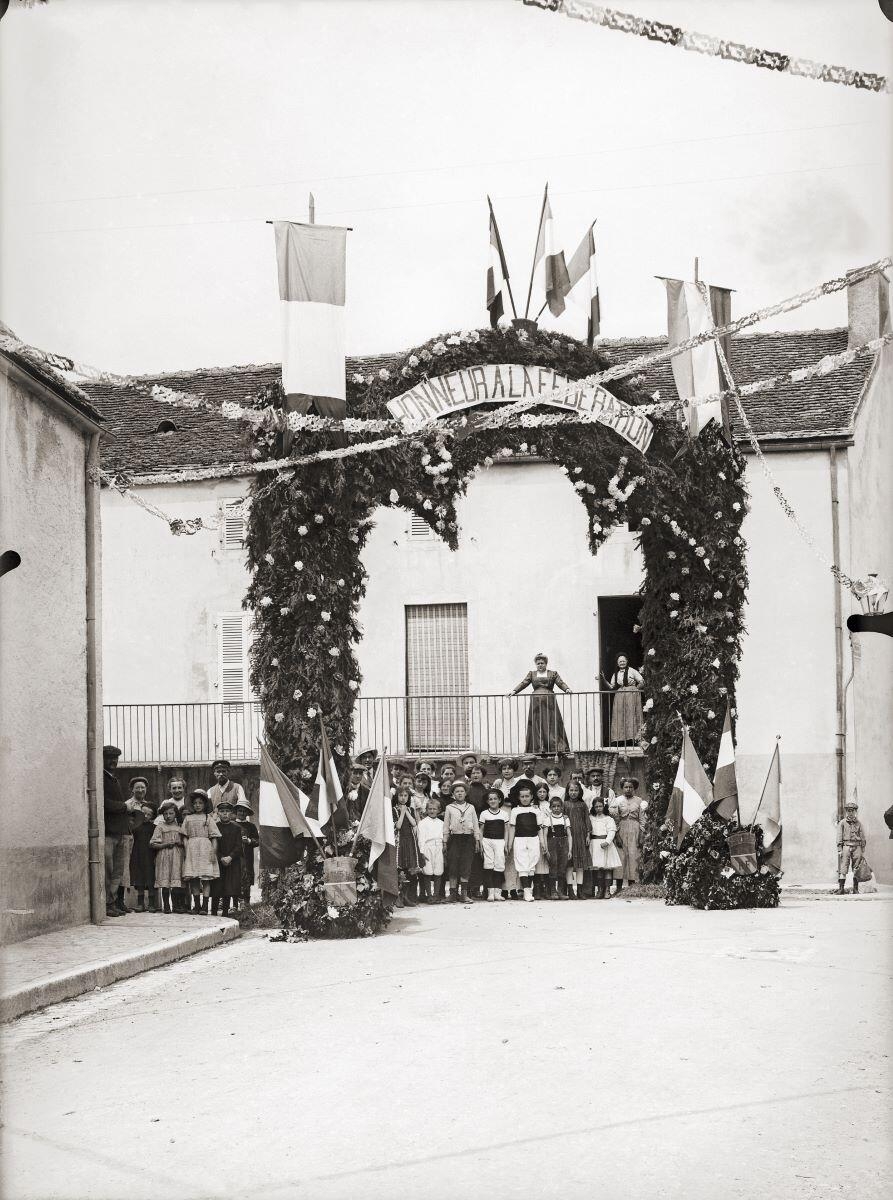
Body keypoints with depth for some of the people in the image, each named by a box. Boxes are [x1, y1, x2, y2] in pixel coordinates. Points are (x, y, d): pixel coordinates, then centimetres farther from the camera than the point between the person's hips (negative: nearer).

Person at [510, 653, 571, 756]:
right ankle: (539, 748, -4)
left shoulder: (553, 674, 13)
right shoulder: (532, 674, 17)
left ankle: (555, 748, -10)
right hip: (536, 702, 2)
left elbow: (561, 683, 2)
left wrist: (567, 689, -18)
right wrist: (514, 691, -6)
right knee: (537, 725, -3)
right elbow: (523, 683, 8)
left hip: (549, 702, -2)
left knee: (551, 724, -7)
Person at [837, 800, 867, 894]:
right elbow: (839, 837, 3)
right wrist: (839, 849, -5)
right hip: (846, 846, -2)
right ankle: (840, 888, -9)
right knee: (843, 868, -9)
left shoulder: (859, 823, 11)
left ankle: (856, 889, 7)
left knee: (856, 869, 2)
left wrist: (863, 850, 7)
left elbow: (863, 837, 12)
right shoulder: (842, 823, 6)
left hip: (857, 847, 2)